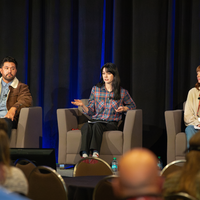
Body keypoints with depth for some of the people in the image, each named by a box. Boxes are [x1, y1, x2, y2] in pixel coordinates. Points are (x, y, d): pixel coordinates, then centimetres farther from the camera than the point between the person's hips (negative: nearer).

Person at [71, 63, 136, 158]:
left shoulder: (122, 92, 7)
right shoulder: (95, 89, 11)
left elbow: (132, 105, 22)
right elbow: (90, 111, 11)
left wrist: (124, 108, 0)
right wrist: (82, 105, -10)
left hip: (111, 124, -2)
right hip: (95, 120, 2)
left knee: (97, 125, -38)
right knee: (86, 126, -36)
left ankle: (95, 154, -57)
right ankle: (84, 155, -54)